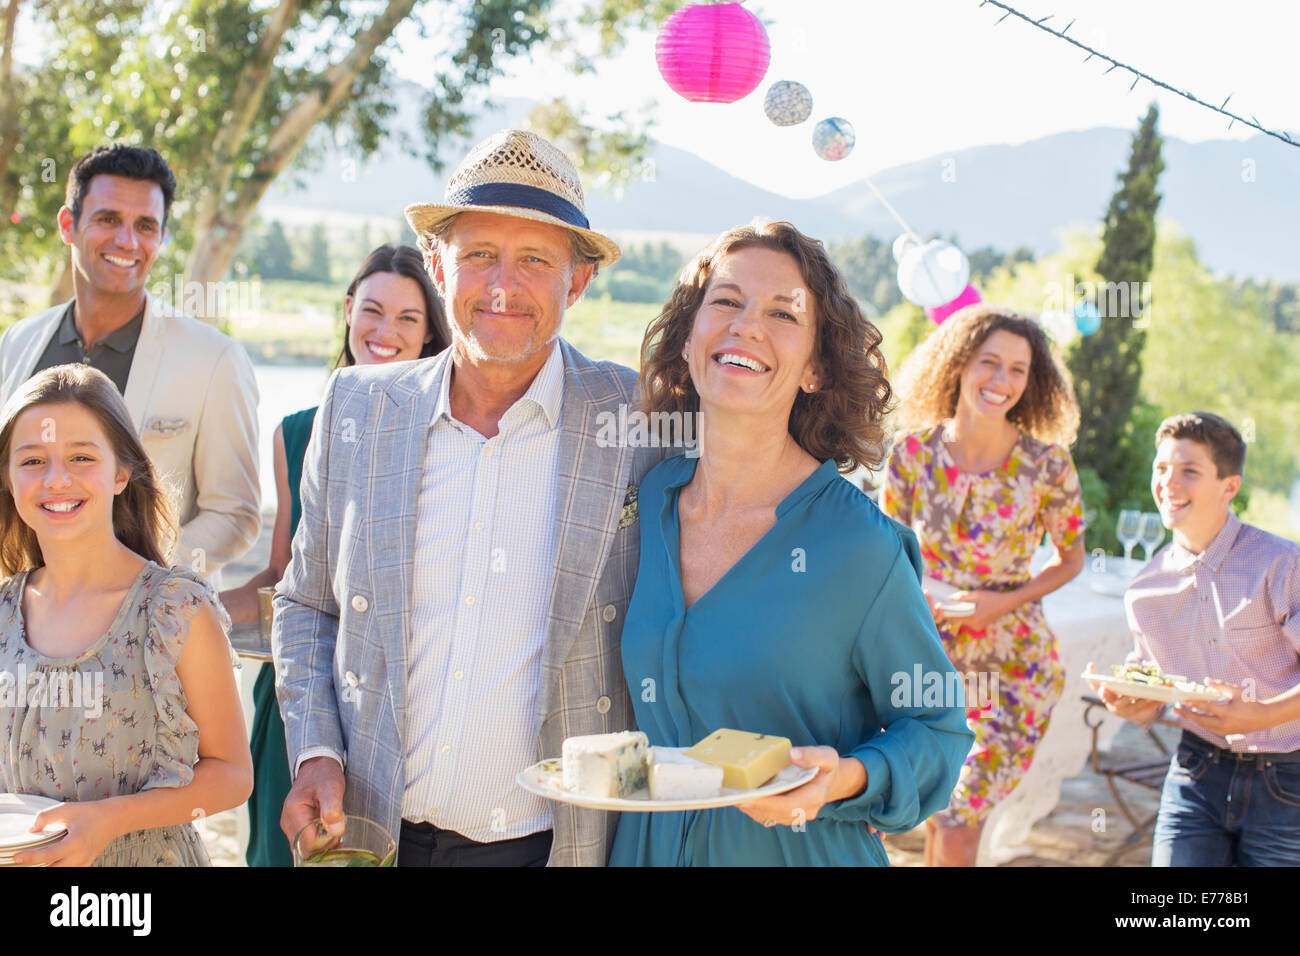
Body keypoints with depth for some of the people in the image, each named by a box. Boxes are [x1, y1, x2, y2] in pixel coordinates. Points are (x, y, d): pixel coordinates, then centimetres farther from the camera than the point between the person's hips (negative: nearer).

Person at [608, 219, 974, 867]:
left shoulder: (859, 543, -16)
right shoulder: (643, 504, -2)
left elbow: (935, 728, -8)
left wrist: (847, 778, -24)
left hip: (799, 850, -4)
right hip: (645, 845, 4)